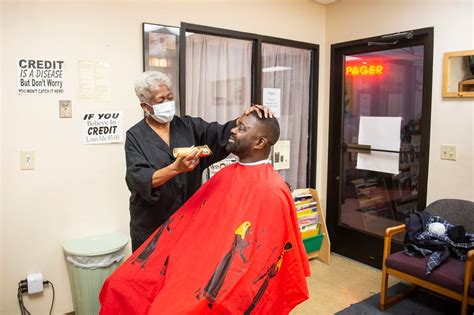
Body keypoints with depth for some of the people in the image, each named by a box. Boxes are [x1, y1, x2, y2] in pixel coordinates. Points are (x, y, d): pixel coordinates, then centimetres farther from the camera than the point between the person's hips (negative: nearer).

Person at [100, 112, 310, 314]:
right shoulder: (226, 175, 10)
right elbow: (188, 222, 12)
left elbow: (259, 260, -18)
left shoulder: (272, 192, -16)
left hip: (227, 283, -7)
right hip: (194, 264, 7)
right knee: (121, 285, -1)